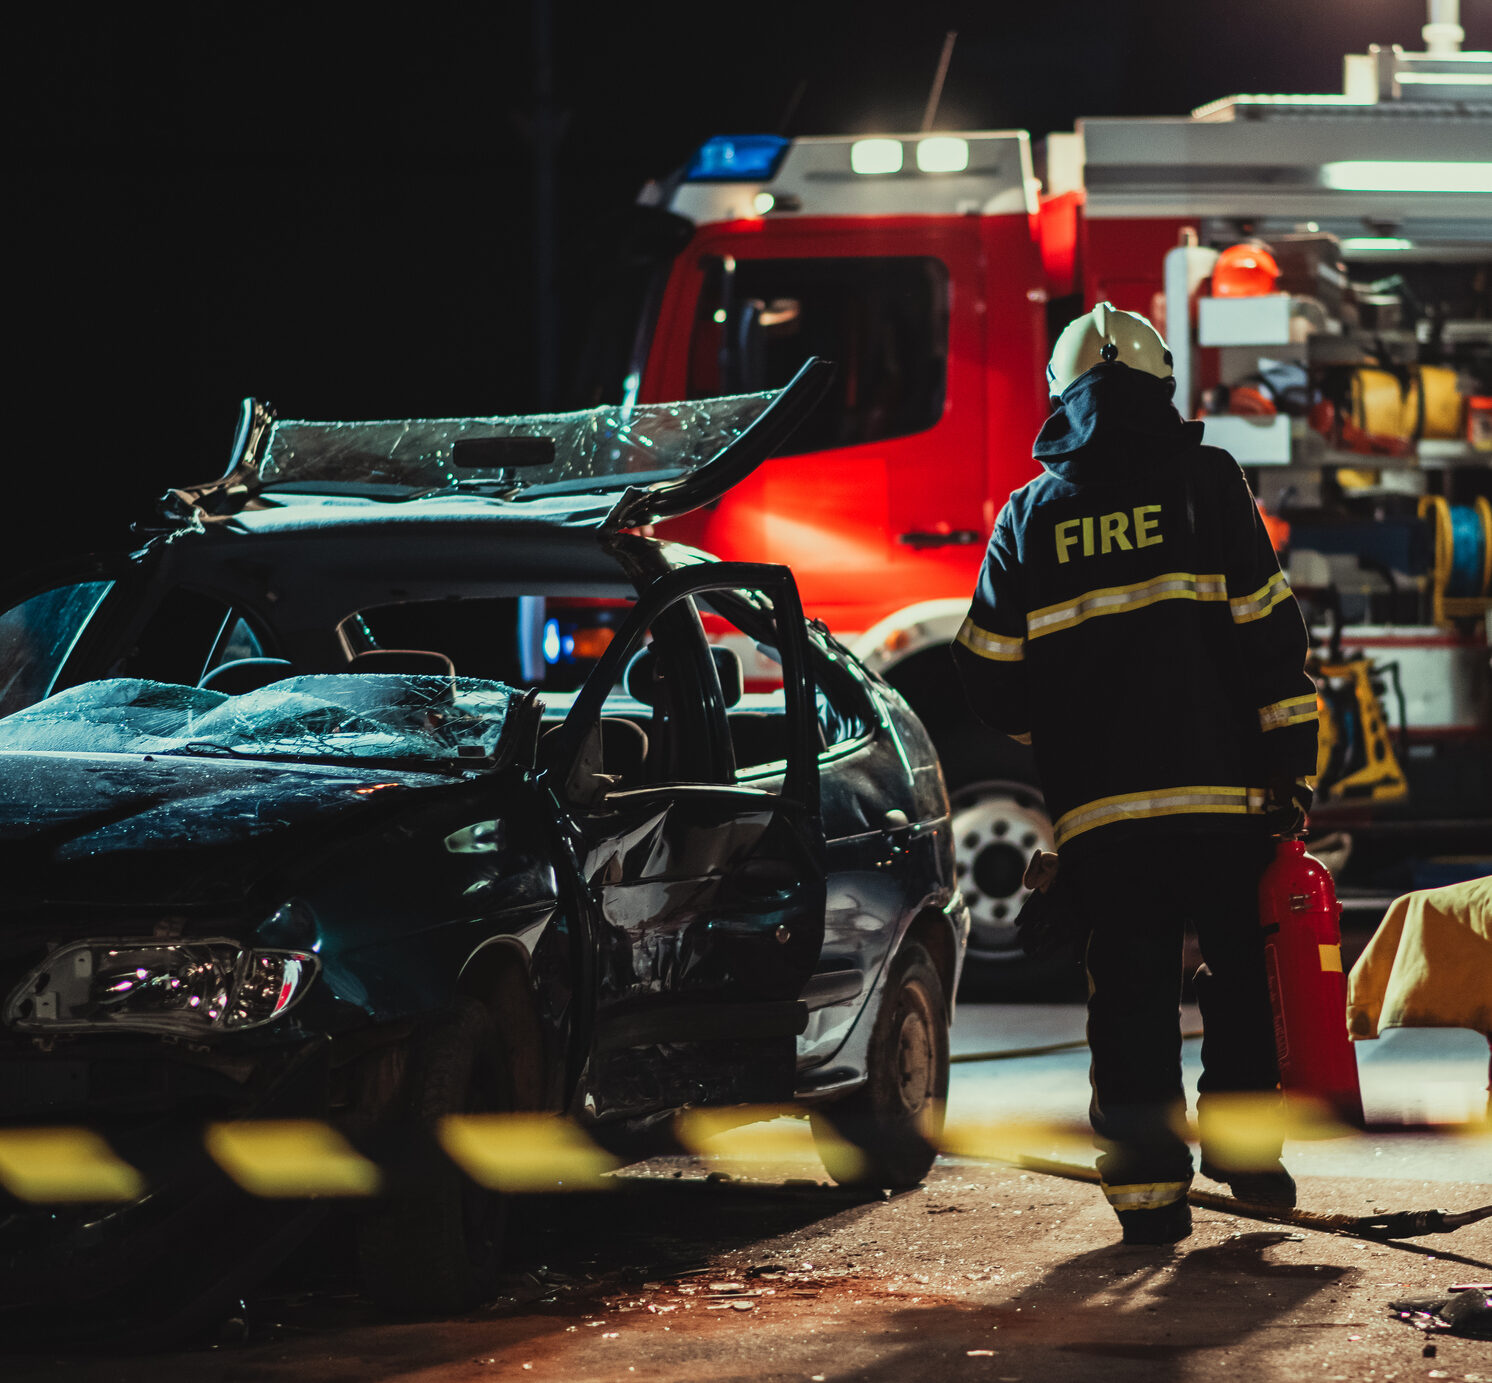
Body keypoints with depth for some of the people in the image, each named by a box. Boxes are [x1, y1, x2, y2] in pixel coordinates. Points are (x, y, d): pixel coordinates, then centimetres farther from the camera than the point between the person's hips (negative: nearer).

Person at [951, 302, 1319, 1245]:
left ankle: (1148, 1188, 2)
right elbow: (1269, 631, -3)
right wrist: (1290, 764, 1)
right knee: (1243, 969, 15)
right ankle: (1240, 1140, 14)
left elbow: (991, 677, 9)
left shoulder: (1031, 516, 8)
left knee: (1130, 992, 5)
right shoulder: (1208, 483, 2)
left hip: (1097, 804, 1)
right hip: (1217, 790, -1)